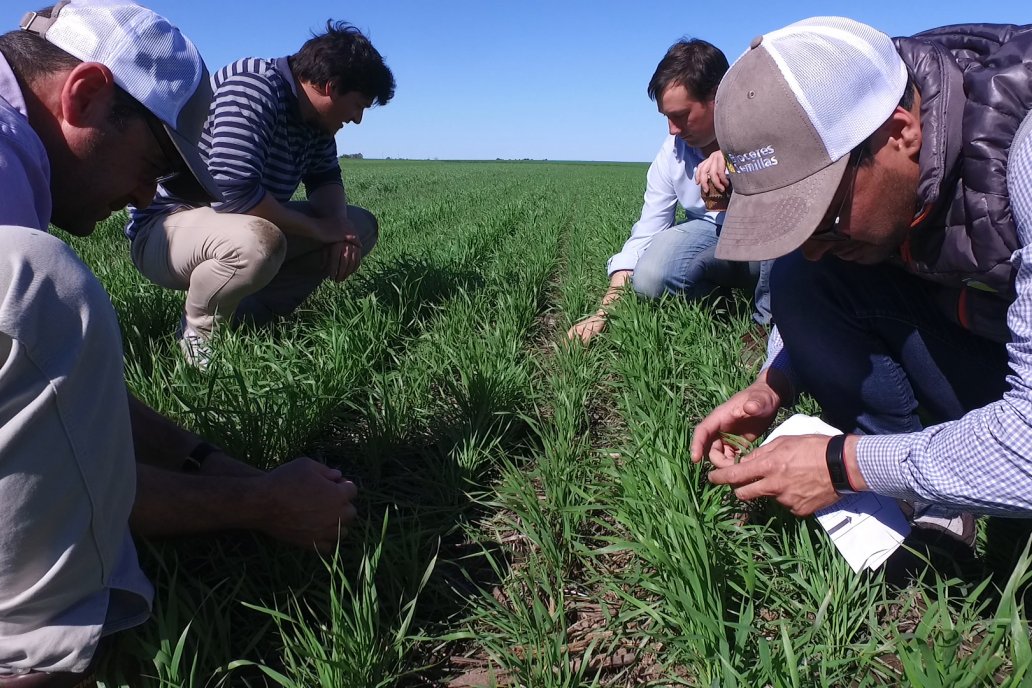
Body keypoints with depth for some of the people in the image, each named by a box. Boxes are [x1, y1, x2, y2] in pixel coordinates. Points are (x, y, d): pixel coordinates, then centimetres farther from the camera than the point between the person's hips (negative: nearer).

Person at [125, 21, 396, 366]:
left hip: (246, 221, 9)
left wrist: (338, 225, -14)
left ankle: (245, 318, 1)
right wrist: (316, 227, -23)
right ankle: (197, 330, -9)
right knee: (257, 242, -42)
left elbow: (326, 179, 9)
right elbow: (233, 189, -35)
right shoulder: (253, 90, -25)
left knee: (361, 226, 3)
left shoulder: (315, 113, 1)